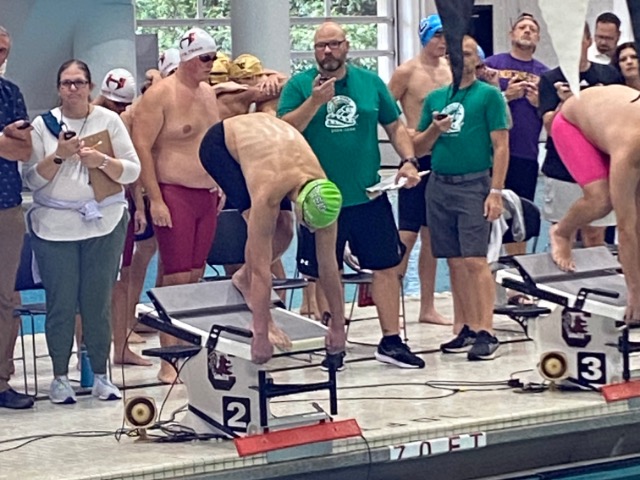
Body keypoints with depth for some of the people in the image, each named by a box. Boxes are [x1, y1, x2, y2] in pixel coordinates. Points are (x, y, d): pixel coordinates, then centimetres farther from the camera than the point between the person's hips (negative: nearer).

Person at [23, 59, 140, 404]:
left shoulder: (109, 120, 5)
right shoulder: (43, 124, 4)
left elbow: (132, 171, 2)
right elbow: (32, 179, 0)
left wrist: (101, 160, -14)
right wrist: (58, 155, -14)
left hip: (103, 223, 0)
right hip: (54, 226, 0)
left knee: (98, 302, 3)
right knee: (61, 304, 1)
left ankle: (101, 374, 14)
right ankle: (60, 376, 13)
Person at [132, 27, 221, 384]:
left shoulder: (208, 93, 13)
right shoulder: (160, 96, -11)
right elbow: (141, 146, -15)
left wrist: (219, 186, 18)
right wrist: (155, 199, -18)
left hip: (207, 195, 7)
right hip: (174, 195, -7)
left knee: (195, 277, 10)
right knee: (176, 280, -7)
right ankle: (169, 361, -3)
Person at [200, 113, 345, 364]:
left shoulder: (321, 194, -27)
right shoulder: (268, 192, -42)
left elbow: (328, 265, -17)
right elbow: (261, 268, -39)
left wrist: (338, 325, -12)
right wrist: (260, 335, -38)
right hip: (221, 142, -6)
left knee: (281, 234, -7)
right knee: (261, 230, -24)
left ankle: (244, 278, 22)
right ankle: (261, 323, -15)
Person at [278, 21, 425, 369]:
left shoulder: (370, 82, 7)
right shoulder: (299, 85, -1)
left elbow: (395, 126, 12)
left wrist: (408, 161, -3)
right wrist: (315, 101, -21)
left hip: (369, 196, 2)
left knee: (387, 266, 4)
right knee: (323, 275, 6)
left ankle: (391, 341, 15)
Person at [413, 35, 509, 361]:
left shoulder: (488, 95, 0)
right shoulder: (435, 98, 15)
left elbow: (501, 147, -4)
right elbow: (418, 148, 17)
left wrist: (496, 191, -12)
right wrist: (434, 129, -3)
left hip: (474, 184, -5)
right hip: (439, 185, 5)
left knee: (475, 260, -10)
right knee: (455, 262, 7)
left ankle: (485, 332, -9)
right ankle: (466, 329, 14)